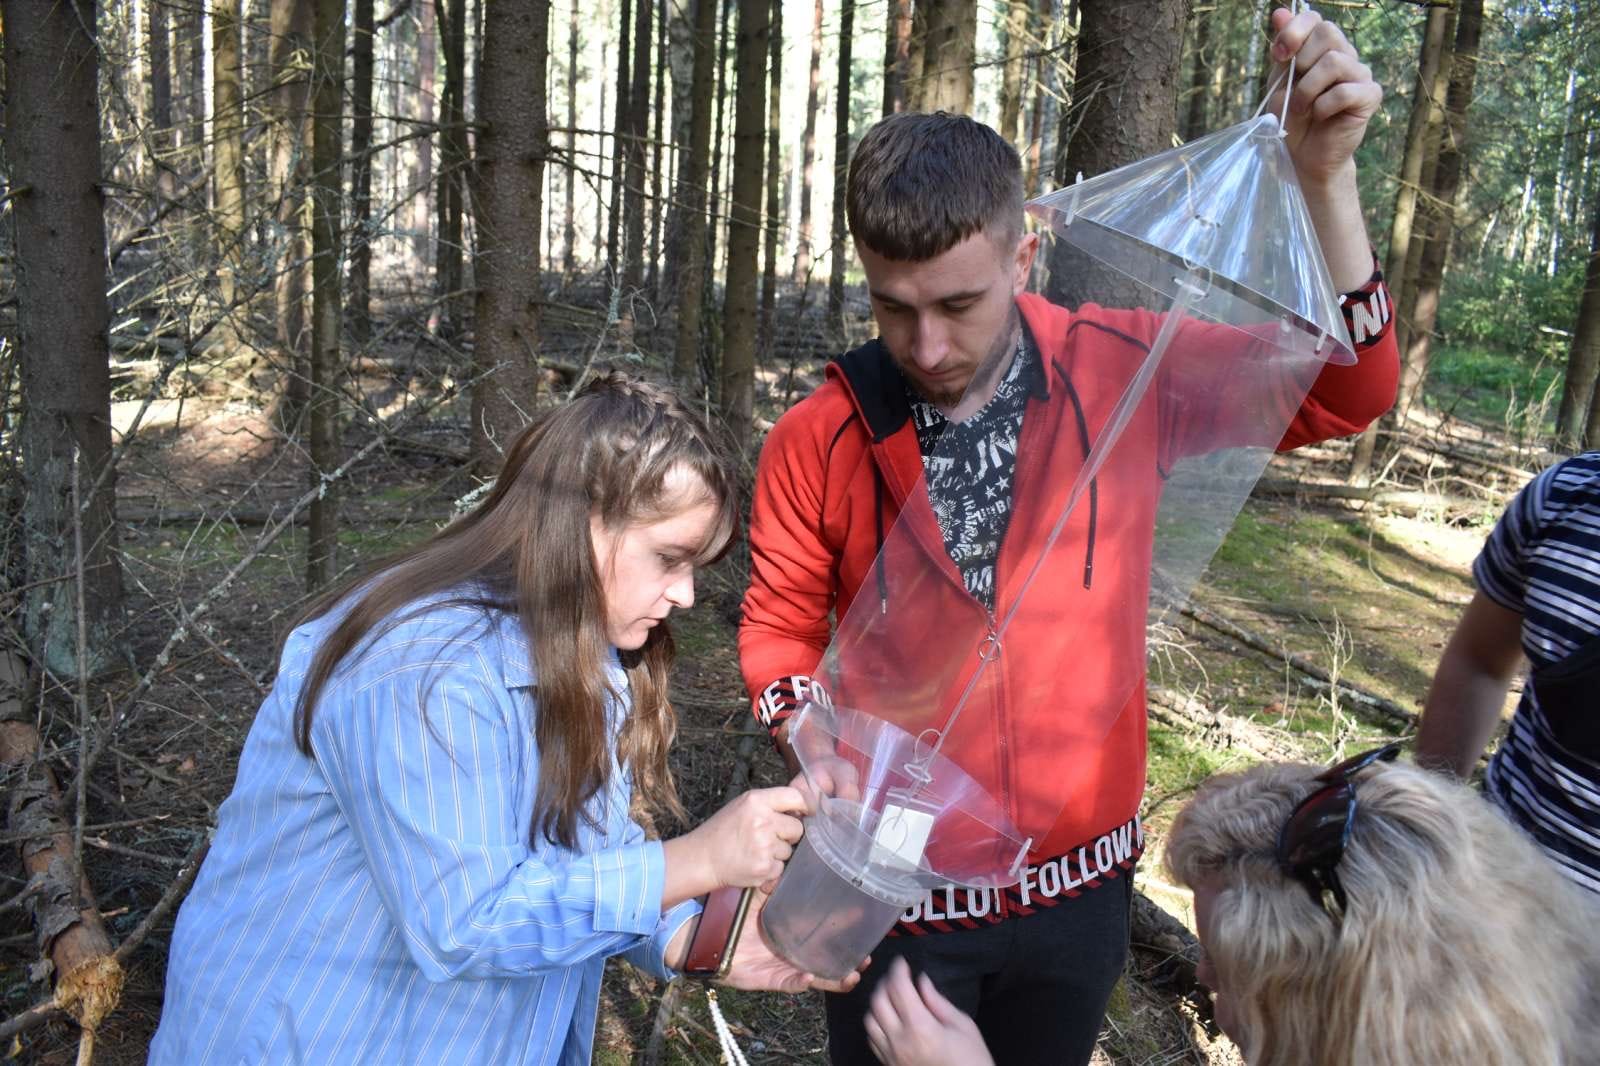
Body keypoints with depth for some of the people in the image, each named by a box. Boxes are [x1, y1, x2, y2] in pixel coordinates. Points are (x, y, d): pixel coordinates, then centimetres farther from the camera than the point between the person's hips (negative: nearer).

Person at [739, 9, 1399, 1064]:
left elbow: (1345, 394, -5)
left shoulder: (1126, 372, -11)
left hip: (1081, 880, 2)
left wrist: (1327, 177, -18)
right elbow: (781, 630, -1)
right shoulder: (816, 442, -12)